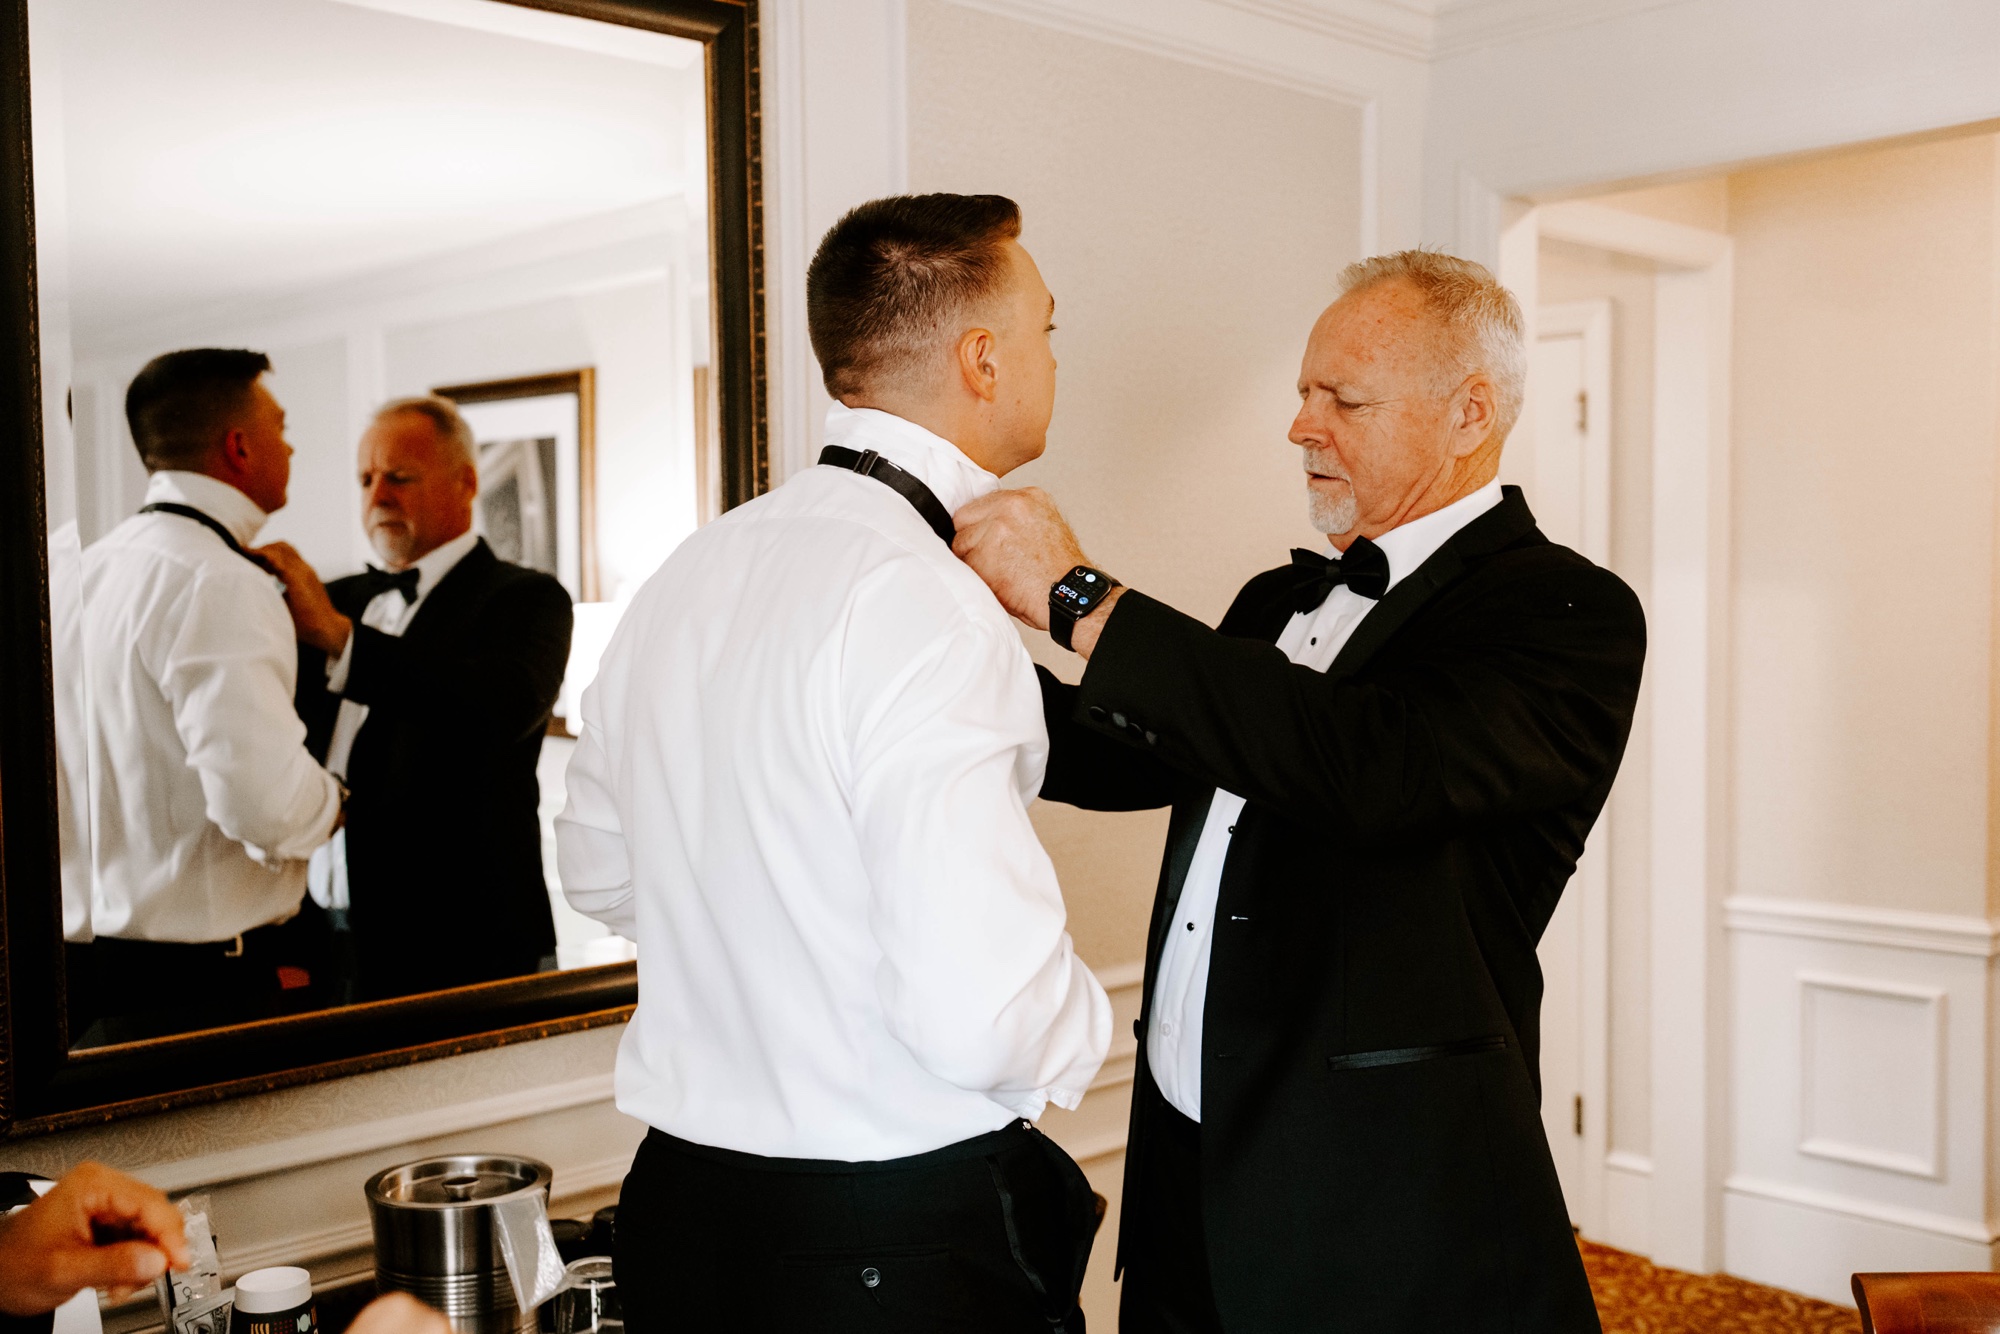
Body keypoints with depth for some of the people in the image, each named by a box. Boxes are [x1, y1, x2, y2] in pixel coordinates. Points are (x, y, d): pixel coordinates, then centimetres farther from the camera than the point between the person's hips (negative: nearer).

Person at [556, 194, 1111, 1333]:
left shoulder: (692, 573, 2)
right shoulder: (931, 607, -23)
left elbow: (599, 869, 15)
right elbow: (985, 1018, -28)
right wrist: (1082, 1025, -7)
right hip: (911, 1239, -7)